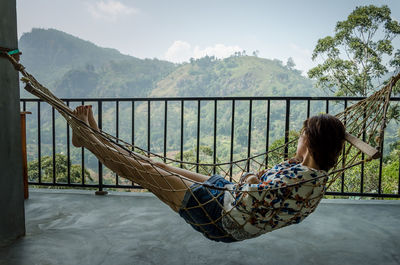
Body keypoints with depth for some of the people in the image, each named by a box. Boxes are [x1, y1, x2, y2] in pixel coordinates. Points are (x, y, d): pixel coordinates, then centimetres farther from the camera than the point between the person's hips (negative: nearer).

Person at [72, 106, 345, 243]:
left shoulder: (297, 177, -28)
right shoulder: (318, 176, 2)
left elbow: (248, 201, -32)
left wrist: (251, 182, -14)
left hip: (221, 218, -9)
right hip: (228, 193, 9)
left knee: (145, 171, -2)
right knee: (155, 164, 11)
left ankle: (87, 137, 18)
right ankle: (96, 136, 25)